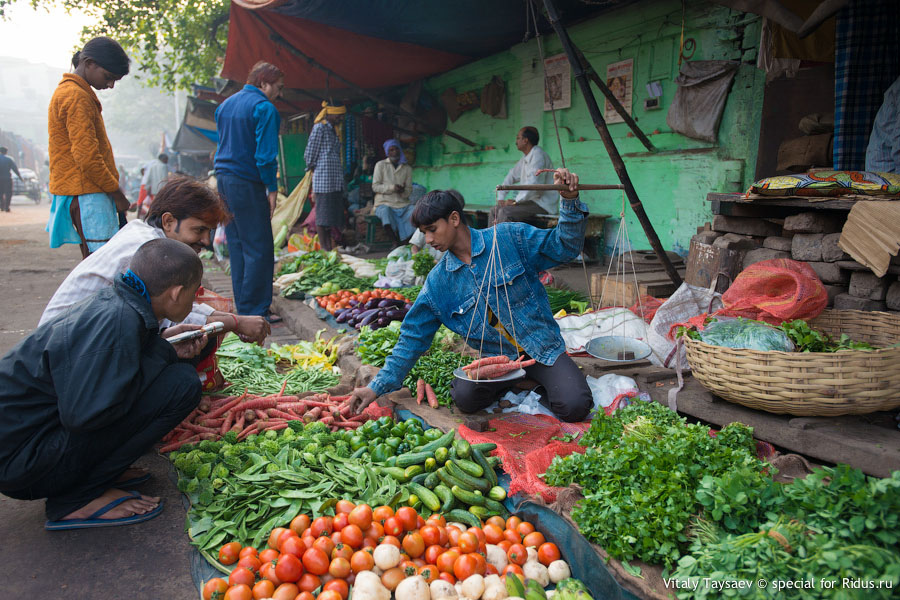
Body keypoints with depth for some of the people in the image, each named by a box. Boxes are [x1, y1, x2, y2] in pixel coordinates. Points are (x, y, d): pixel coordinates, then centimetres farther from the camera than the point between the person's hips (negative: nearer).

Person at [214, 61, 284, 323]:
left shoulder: (225, 104, 18)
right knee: (259, 249, -5)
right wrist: (272, 188, -8)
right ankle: (253, 311, -4)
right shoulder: (264, 108, -9)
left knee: (237, 246, 12)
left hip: (223, 179, 9)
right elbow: (265, 155, -16)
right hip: (246, 183, -9)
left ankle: (243, 305, 17)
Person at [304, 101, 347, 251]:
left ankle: (330, 246, 13)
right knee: (322, 215, -5)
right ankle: (323, 247, -2)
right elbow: (309, 154, -7)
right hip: (323, 179, -8)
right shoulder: (319, 128, -6)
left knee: (332, 214, 8)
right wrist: (316, 173, 0)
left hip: (336, 181, 8)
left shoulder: (332, 130, 20)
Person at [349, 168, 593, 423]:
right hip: (497, 358, 2)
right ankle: (512, 382, 7)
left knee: (573, 407, -23)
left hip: (543, 347, -2)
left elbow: (564, 246, -7)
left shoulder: (509, 237, -9)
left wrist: (570, 200, -25)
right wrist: (378, 387, -1)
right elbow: (413, 337, 2)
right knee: (465, 398, -25)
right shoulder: (437, 282, -1)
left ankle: (546, 389, 11)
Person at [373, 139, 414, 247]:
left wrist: (403, 191, -14)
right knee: (385, 211, -37)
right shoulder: (380, 165, 7)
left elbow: (409, 190, 11)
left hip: (402, 203, 3)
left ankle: (404, 241, -25)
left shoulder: (407, 168, 14)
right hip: (384, 203, -2)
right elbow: (375, 187, 0)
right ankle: (396, 242, -34)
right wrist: (392, 187, -16)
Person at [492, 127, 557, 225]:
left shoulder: (538, 154, -14)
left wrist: (515, 201, -19)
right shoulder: (525, 158, 17)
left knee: (505, 212, -27)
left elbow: (534, 184, -25)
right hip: (530, 201, 10)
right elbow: (512, 176, 22)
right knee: (494, 210, 4)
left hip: (543, 204, -10)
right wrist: (500, 197, 9)